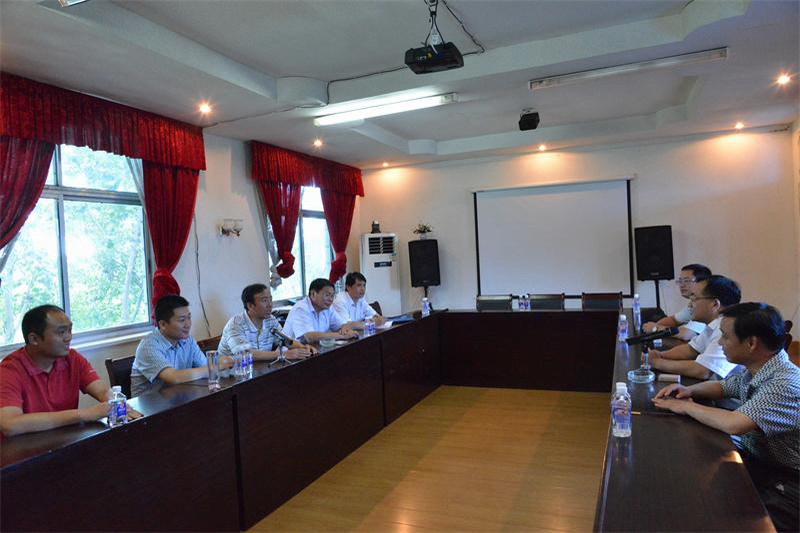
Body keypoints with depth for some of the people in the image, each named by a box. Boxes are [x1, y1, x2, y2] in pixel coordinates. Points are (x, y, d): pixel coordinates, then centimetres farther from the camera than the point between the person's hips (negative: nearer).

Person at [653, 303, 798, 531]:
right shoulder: (755, 370, 0)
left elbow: (734, 424, -37)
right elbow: (722, 387, 18)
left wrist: (687, 406, -20)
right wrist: (689, 390, -3)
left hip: (781, 483, -8)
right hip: (754, 458, 8)